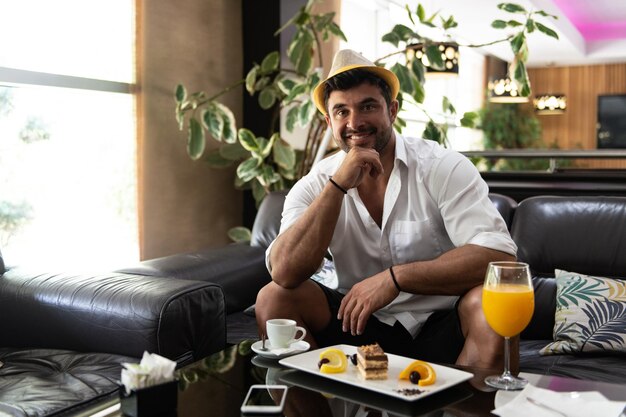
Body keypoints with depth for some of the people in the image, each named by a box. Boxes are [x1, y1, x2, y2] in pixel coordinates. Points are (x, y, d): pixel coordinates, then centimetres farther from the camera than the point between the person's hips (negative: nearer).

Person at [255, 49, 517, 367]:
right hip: (362, 323, 2)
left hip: (441, 326, -2)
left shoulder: (444, 168, -10)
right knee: (273, 299, -15)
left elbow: (498, 255, -21)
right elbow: (285, 274, -17)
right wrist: (339, 184, -23)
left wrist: (395, 277, -25)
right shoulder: (316, 184, -2)